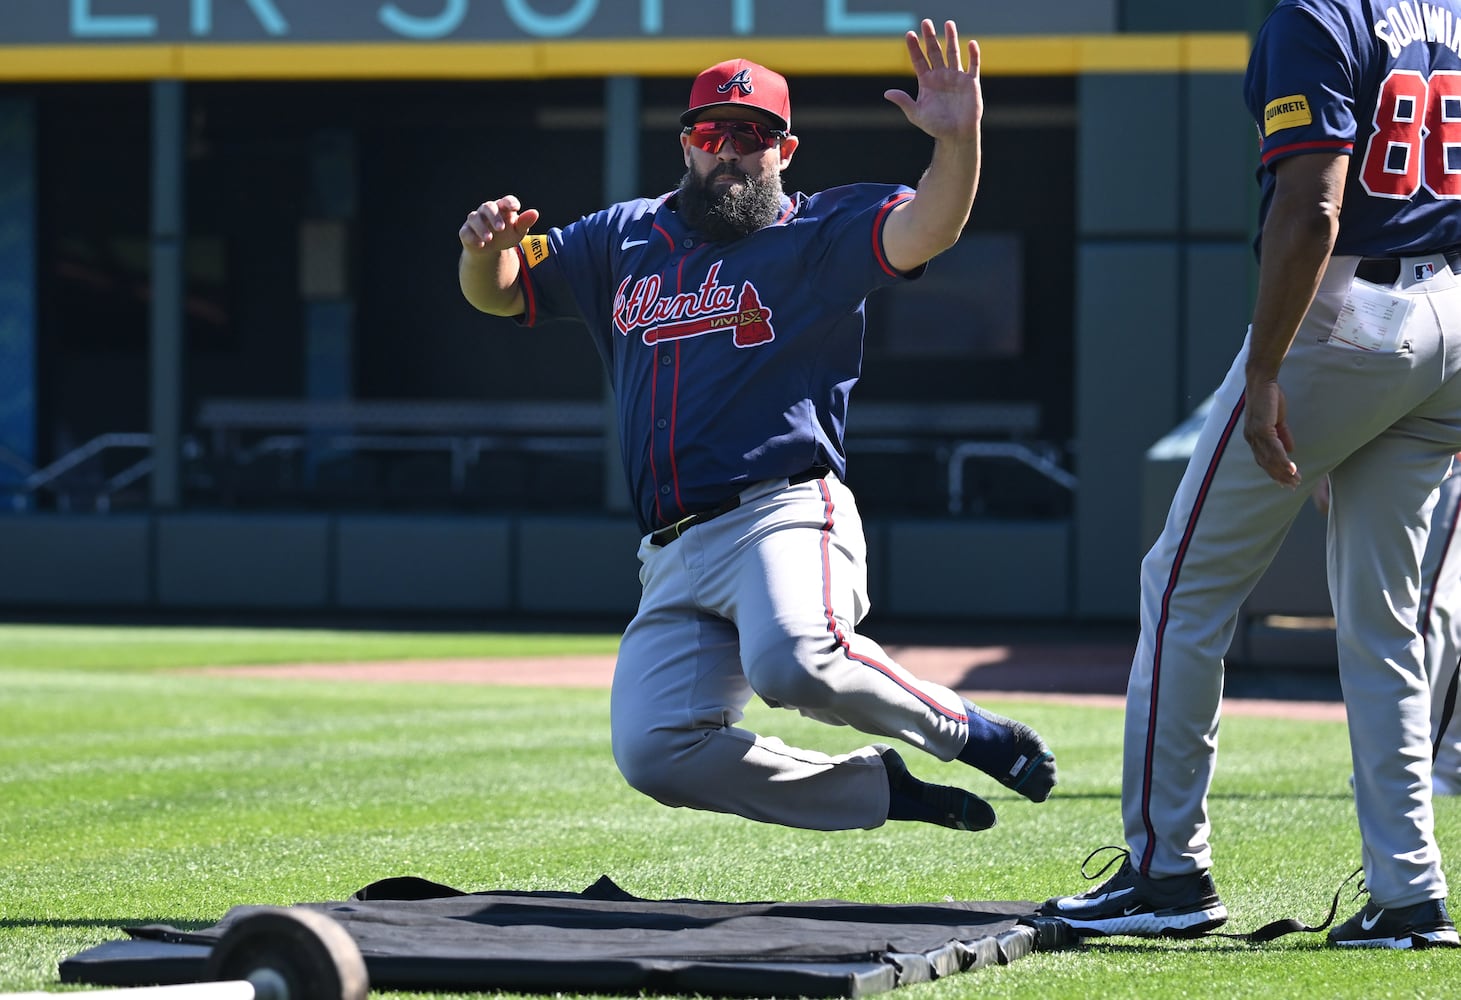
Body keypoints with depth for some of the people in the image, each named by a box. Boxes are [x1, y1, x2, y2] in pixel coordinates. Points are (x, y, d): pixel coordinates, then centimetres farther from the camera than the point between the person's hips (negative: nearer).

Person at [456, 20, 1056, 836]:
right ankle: (883, 787, 8)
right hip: (673, 555, 6)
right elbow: (497, 292, 23)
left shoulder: (820, 234, 5)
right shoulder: (624, 240, 21)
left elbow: (926, 229, -13)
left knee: (790, 662, -36)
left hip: (784, 517, -6)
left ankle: (966, 731, -10)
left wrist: (959, 141, -34)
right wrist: (486, 247, -2)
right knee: (654, 752, -9)